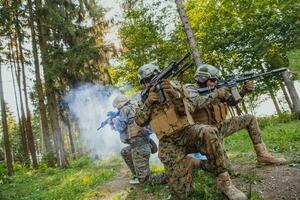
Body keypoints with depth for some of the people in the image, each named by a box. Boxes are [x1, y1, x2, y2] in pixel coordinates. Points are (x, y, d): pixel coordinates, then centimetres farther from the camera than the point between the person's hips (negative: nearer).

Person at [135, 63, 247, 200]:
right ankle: (187, 163, 17)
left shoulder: (172, 86, 6)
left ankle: (223, 180, -20)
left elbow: (184, 110, -7)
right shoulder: (145, 99, 12)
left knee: (208, 133, -38)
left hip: (186, 131, 0)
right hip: (168, 143, 1)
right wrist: (148, 102, -14)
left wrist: (174, 94, -26)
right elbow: (139, 121, -1)